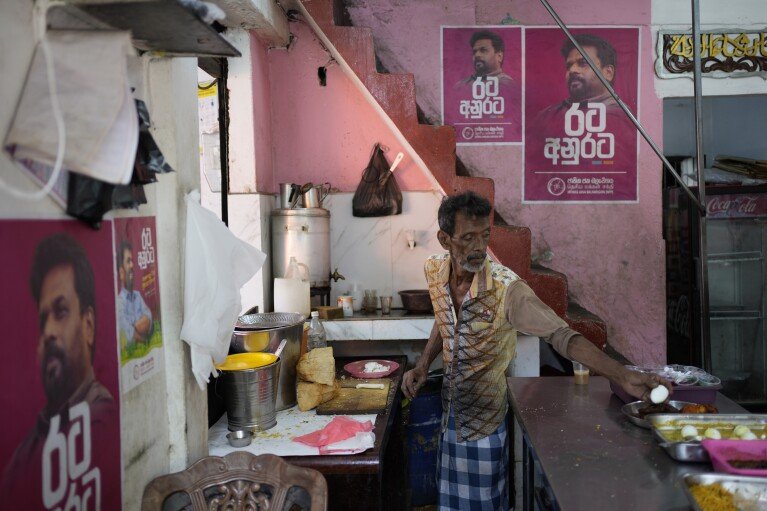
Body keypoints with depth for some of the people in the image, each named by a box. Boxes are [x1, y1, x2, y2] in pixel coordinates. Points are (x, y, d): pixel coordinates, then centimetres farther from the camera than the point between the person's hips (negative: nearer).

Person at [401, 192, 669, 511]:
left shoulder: (507, 288, -26)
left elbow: (561, 335, -33)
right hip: (450, 413, 5)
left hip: (486, 420, -5)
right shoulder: (435, 272, -8)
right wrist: (423, 365, 0)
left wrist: (623, 377, -44)